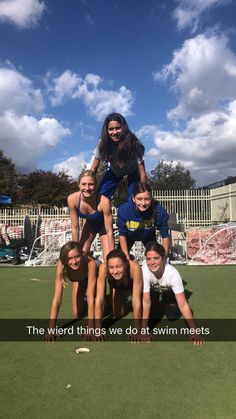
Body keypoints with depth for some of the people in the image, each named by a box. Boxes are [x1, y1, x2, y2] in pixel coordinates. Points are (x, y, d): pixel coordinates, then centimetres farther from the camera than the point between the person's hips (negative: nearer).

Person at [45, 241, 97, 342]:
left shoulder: (91, 264, -45)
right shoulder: (61, 266, -38)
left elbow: (90, 297, -43)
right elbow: (57, 297, -37)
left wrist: (91, 328, -45)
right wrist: (51, 329, -40)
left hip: (94, 278, -2)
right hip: (79, 281, 3)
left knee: (97, 313, -13)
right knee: (77, 314, -1)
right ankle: (82, 299, 30)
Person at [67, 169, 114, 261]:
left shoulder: (104, 201, -38)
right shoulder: (72, 199, -30)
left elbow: (109, 232, -29)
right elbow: (75, 228, -18)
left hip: (103, 225, -3)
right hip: (89, 224, 3)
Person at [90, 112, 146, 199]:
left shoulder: (134, 143, -35)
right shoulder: (103, 143, -28)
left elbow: (142, 173, -31)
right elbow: (94, 168, -21)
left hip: (133, 170, -2)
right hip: (115, 171, 3)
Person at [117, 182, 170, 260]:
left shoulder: (159, 211, -39)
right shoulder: (123, 210, -39)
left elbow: (165, 236, -23)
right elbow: (122, 235, -22)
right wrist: (127, 258, -20)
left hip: (149, 236, 1)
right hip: (129, 236, 0)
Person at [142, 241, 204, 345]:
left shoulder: (172, 273, -41)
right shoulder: (144, 271, -41)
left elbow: (183, 304, -35)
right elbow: (146, 301, -34)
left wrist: (194, 331, -37)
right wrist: (143, 329, -33)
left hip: (168, 290, -1)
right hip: (153, 290, 1)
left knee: (173, 315, -10)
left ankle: (165, 302, 23)